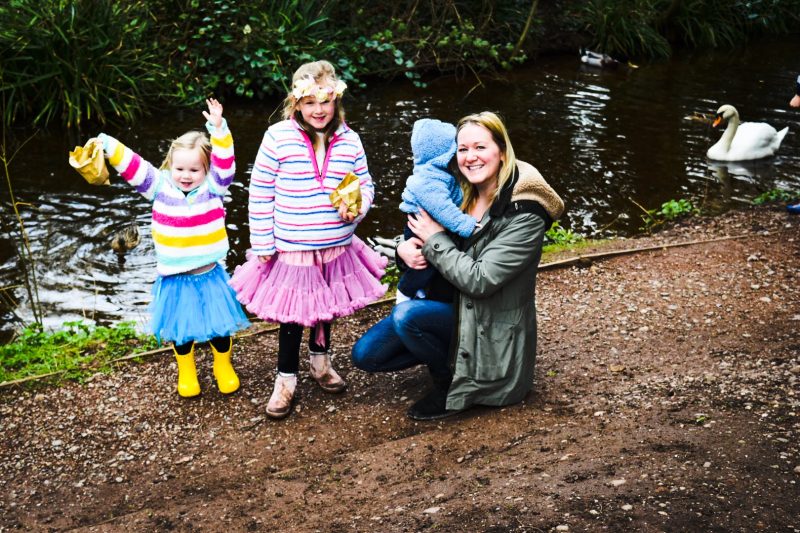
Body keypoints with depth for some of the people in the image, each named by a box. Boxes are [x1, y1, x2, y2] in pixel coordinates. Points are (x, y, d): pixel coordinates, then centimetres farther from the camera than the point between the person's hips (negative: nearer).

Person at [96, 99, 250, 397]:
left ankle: (224, 368, 39)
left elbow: (225, 161, -23)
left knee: (219, 326, 14)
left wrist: (218, 129, -37)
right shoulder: (160, 186, -6)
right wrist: (106, 145, -28)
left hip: (210, 275, -1)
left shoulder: (213, 187, -9)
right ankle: (186, 373, 39)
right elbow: (132, 165, -13)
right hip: (175, 277, 1)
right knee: (180, 329, 16)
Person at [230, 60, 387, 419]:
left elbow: (365, 185, 8)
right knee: (292, 314, 8)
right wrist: (262, 245, -7)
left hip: (336, 249, 4)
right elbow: (260, 195, -8)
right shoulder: (278, 137, -12)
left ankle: (320, 361, 47)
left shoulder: (349, 141, -3)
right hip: (291, 251, -3)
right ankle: (286, 379, 28)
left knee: (326, 308, 22)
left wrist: (357, 207, -15)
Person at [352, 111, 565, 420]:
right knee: (365, 355, -1)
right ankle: (445, 356, 16)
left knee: (405, 315, -30)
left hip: (490, 326, -7)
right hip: (453, 307, 7)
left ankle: (450, 382, -4)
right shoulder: (463, 197, 1)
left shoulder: (525, 215, -21)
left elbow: (479, 280, -26)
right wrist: (406, 247, -13)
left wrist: (434, 238, -17)